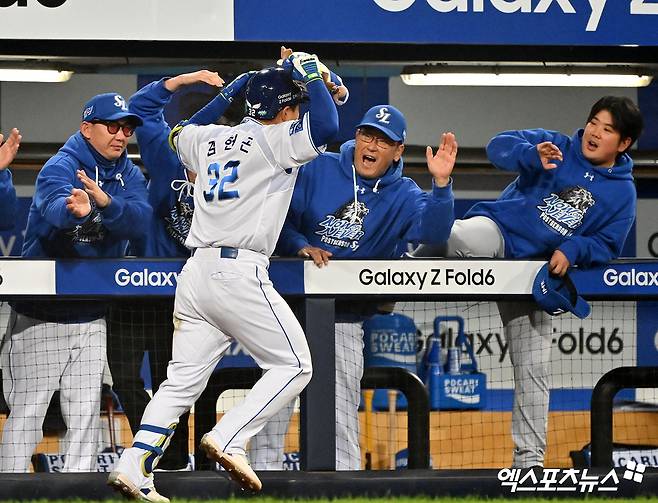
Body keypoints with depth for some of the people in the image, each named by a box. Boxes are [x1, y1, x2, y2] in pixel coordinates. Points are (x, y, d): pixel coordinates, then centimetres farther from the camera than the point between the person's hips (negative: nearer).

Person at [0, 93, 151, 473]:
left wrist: (105, 202, -37)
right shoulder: (61, 167, -12)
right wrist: (75, 210, -60)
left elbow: (139, 220, -16)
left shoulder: (130, 176, 4)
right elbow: (53, 205, -35)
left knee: (86, 414, 9)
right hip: (40, 315, -5)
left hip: (91, 318, 6)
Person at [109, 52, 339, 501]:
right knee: (294, 365, 2)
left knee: (183, 380, 8)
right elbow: (326, 128, -18)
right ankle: (228, 441, -13)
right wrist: (311, 75, -4)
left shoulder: (208, 139, 17)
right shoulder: (273, 140, -3)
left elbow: (176, 131, 40)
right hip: (238, 272, -7)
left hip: (195, 271, 7)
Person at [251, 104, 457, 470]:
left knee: (343, 410, 4)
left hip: (346, 319, 0)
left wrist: (441, 184, -34)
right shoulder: (318, 169, -1)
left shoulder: (403, 195, 0)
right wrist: (301, 246, -22)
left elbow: (432, 231, -18)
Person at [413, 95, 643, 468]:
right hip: (498, 232, -2)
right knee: (464, 240, -41)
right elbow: (500, 147, -9)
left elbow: (608, 245, 5)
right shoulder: (556, 147, 1)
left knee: (533, 368, 1)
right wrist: (532, 155, -30)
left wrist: (573, 249, -15)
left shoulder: (623, 193, 6)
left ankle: (529, 458, 9)